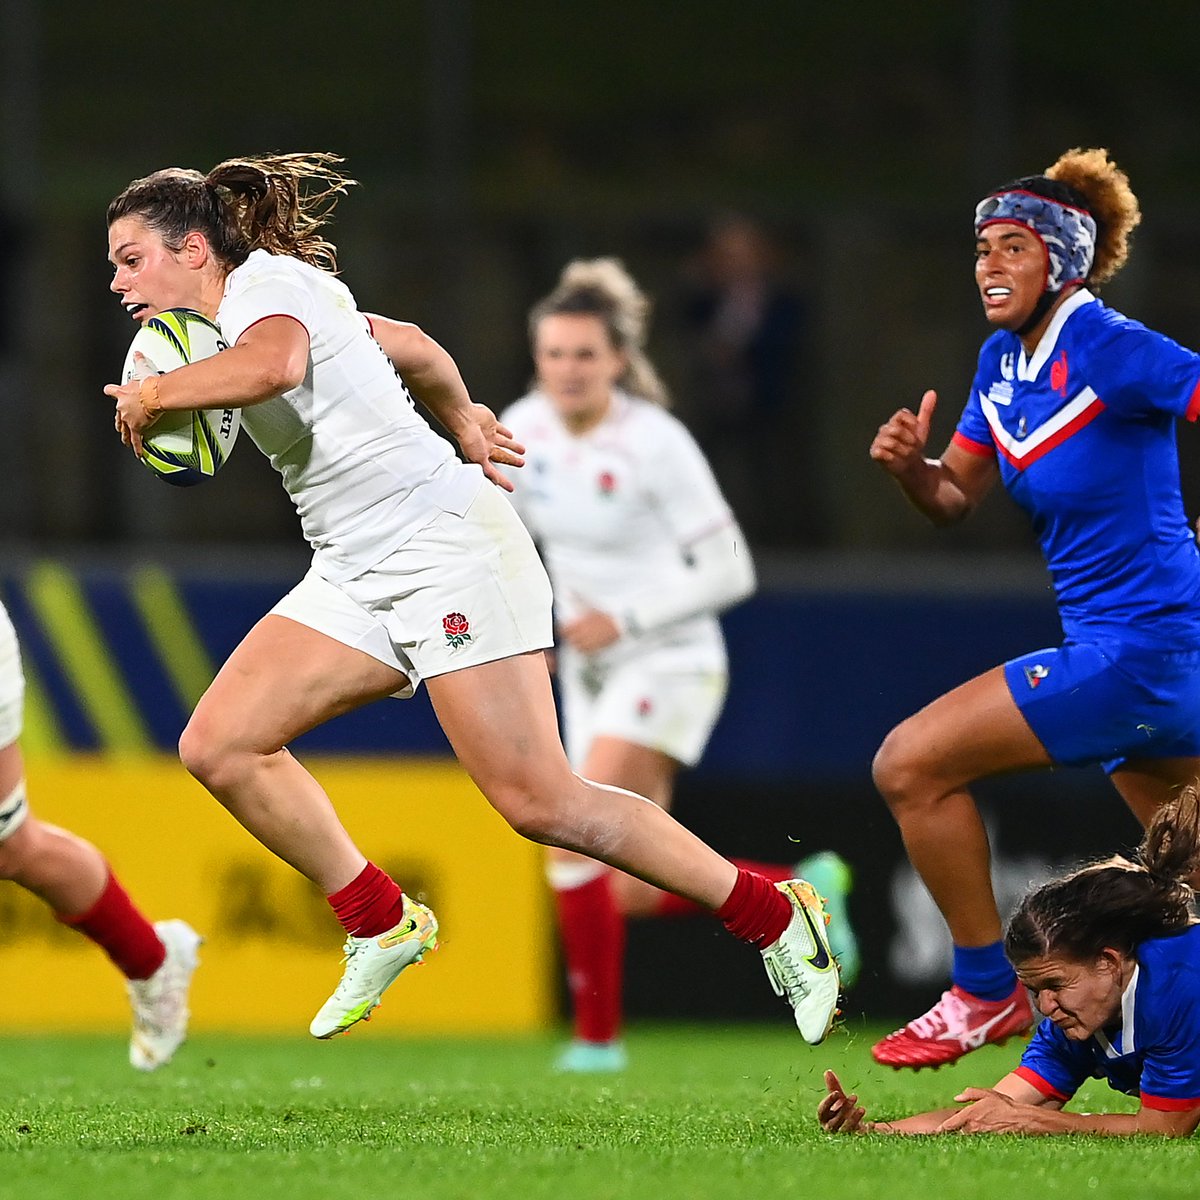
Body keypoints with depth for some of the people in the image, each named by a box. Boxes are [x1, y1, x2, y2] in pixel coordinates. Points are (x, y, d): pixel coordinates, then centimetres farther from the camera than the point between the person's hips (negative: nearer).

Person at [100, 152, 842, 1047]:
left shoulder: (265, 282, -11)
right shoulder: (274, 301, 16)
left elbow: (271, 366, -35)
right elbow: (414, 346, 30)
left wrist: (152, 396, -21)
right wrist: (463, 420, 44)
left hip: (443, 538, -10)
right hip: (358, 574, 10)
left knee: (538, 803, -14)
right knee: (219, 746, -4)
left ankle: (777, 919, -3)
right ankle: (382, 925, 7)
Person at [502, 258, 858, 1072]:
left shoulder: (655, 443, -18)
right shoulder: (523, 428, -1)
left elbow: (729, 572, -16)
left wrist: (623, 619, -20)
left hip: (668, 663, -7)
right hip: (590, 670, 7)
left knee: (573, 841, -22)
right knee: (637, 893, 8)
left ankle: (598, 1034, -10)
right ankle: (804, 890, 28)